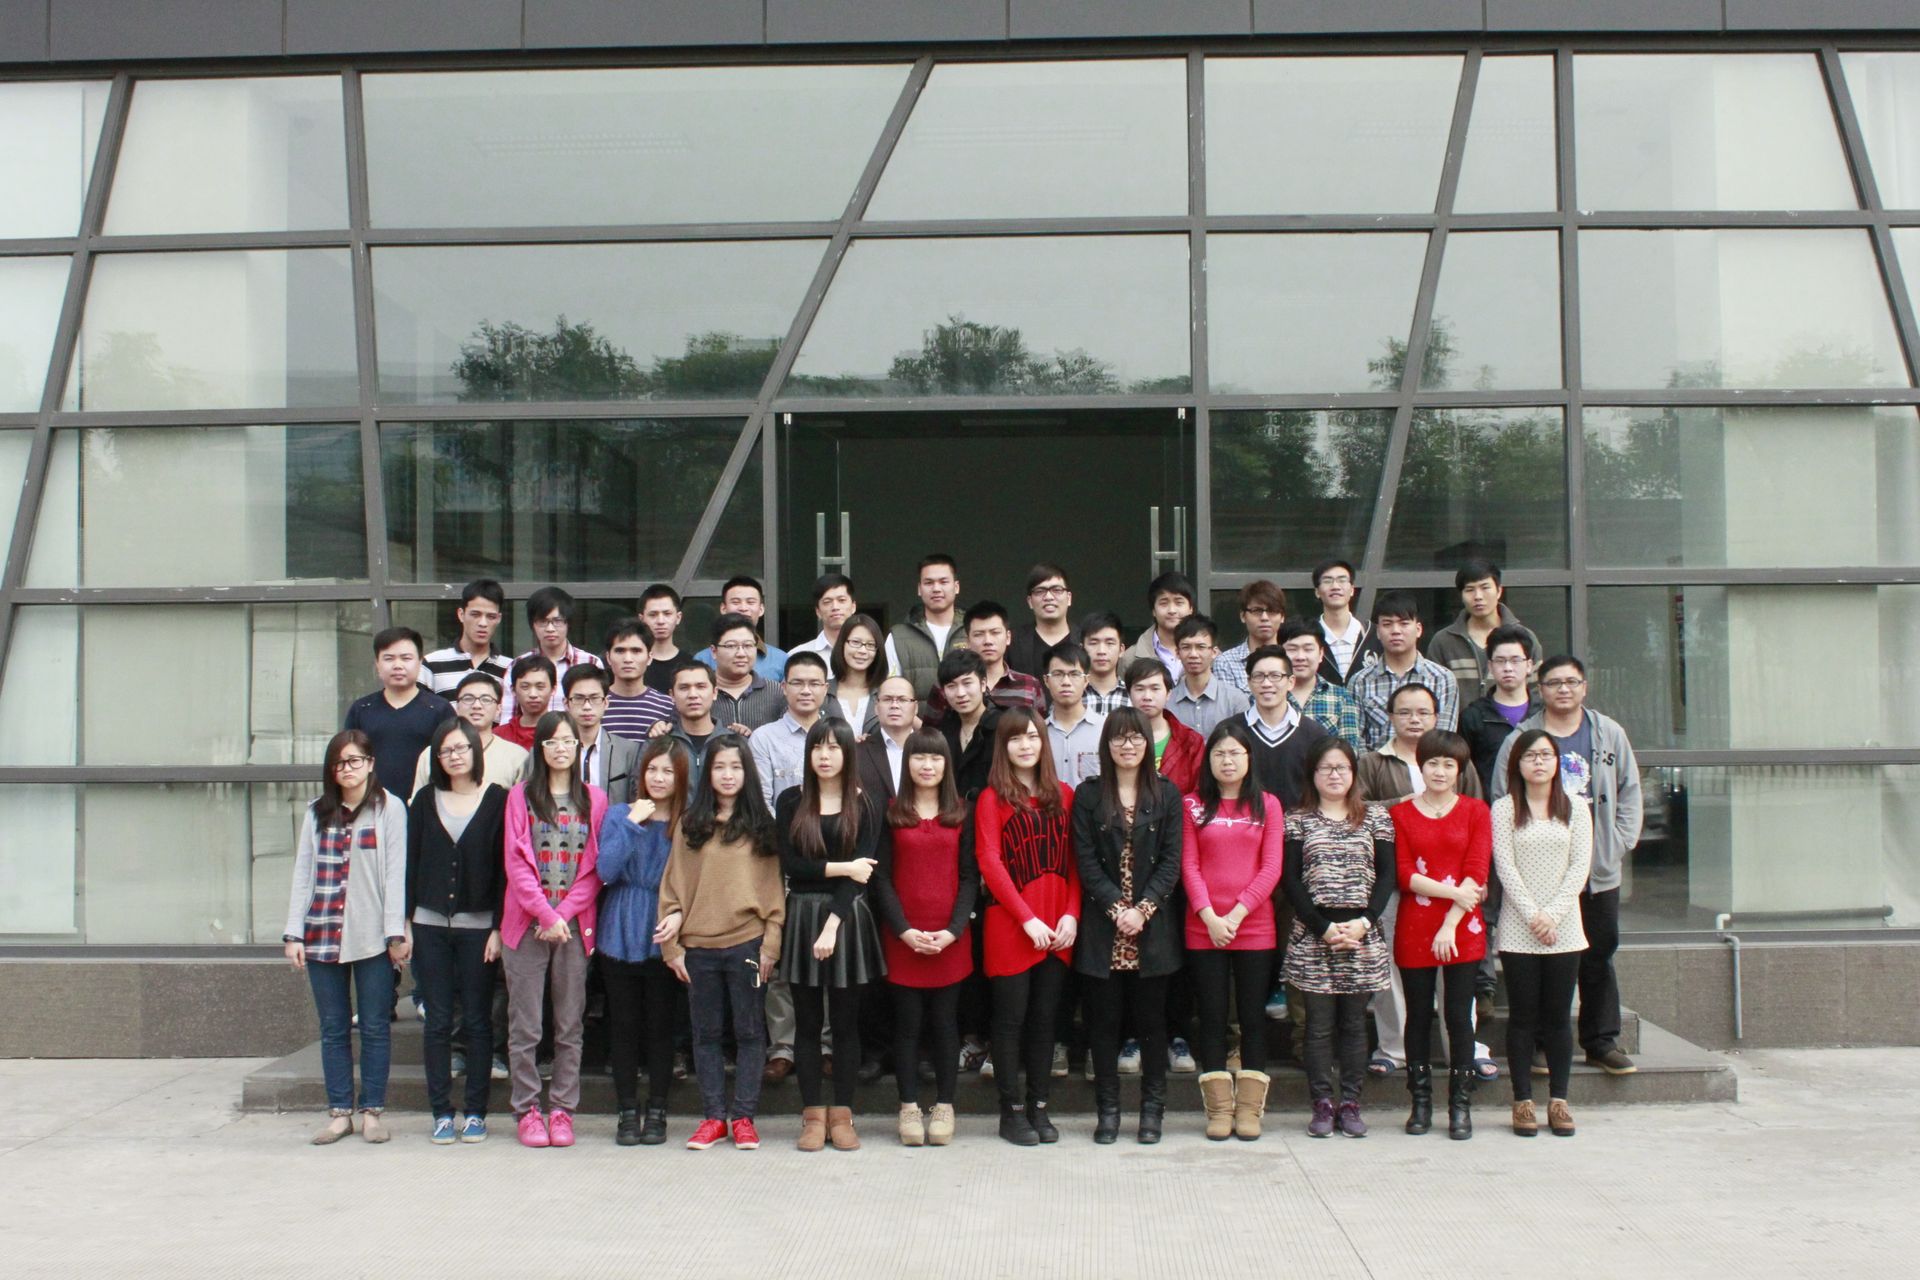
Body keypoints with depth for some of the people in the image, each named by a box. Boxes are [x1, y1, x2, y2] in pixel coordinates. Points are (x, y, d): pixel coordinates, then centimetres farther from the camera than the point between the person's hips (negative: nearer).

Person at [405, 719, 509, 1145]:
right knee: (437, 1021, 4)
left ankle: (476, 1112, 12)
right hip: (430, 924, 2)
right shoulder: (426, 800, 7)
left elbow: (504, 866, -3)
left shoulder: (498, 799, -1)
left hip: (478, 924, -2)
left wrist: (499, 927, -8)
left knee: (477, 1020, 4)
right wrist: (406, 922, 2)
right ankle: (441, 1112, 11)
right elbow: (410, 862, 7)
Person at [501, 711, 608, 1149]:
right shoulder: (521, 796, 5)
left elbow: (595, 867, 4)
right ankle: (528, 1110, 8)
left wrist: (566, 913, -8)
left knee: (570, 1026, 4)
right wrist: (545, 914, -10)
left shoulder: (594, 800, 9)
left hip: (575, 926, 1)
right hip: (527, 923, -1)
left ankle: (562, 1109, 11)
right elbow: (516, 863, -2)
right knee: (525, 1026, 0)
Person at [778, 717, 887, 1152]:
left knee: (846, 1021, 4)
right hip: (802, 916, 1)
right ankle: (813, 1115, 11)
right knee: (808, 1022, 5)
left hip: (848, 919, -1)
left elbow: (863, 869, -8)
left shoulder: (864, 807, 2)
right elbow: (789, 863, -4)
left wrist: (833, 925, -17)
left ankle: (842, 1114, 11)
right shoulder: (791, 802, 5)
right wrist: (842, 868, -11)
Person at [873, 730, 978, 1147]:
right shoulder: (891, 813, 4)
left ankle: (944, 1107, 14)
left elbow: (969, 877, 3)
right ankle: (909, 1107, 12)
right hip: (902, 937, -1)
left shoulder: (962, 815, 7)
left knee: (945, 1021, 5)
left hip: (949, 937, 1)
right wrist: (903, 929, -11)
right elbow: (881, 877, 0)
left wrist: (953, 930, -9)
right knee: (907, 1022, 3)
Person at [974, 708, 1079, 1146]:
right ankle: (1011, 1110, 10)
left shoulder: (1063, 797, 11)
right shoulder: (992, 799, -2)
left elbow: (1073, 862, 9)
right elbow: (989, 863, -9)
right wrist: (1028, 918, -14)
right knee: (1011, 1018, 2)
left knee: (1045, 1018, 9)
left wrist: (1071, 914, -4)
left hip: (1058, 929, 4)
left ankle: (1039, 1107, 17)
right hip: (1010, 925, -4)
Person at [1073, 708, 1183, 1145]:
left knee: (1151, 1017, 5)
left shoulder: (1166, 794, 6)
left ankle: (1152, 1107, 14)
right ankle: (1107, 1108, 12)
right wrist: (1116, 907, -13)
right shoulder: (1088, 795, 5)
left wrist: (1143, 909, -12)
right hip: (1102, 925, 0)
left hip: (1153, 927, 0)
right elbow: (1086, 860, -2)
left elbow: (1171, 860, 0)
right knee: (1104, 1018, 4)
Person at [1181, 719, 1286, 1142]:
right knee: (1213, 1016, 3)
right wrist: (1210, 917, -11)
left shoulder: (1268, 804, 4)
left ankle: (1249, 1107, 10)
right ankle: (1219, 1108, 9)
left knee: (1252, 1016, 4)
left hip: (1254, 928, 0)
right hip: (1203, 929, 0)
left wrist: (1236, 915, -12)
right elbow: (1189, 866, 0)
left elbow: (1271, 867, -3)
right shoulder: (1194, 805, 5)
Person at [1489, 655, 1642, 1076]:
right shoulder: (1520, 740, 0)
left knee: (1599, 957, 8)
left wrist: (1619, 843, 1)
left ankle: (1603, 1042, 17)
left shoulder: (1609, 734, 9)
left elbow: (1630, 791, 11)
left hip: (1599, 871, 2)